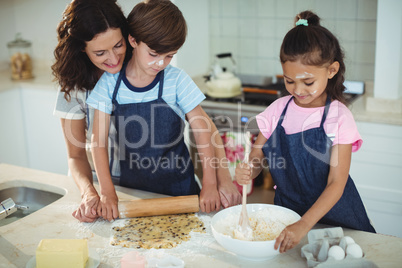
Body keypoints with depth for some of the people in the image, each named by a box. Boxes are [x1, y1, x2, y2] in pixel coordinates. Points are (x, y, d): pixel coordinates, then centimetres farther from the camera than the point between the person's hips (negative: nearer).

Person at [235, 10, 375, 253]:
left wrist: (304, 225, -29)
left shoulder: (339, 117, -13)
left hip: (331, 213, -3)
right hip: (286, 209, 3)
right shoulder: (278, 109, -2)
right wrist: (246, 172, -21)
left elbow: (337, 183, -16)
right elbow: (257, 158, 3)